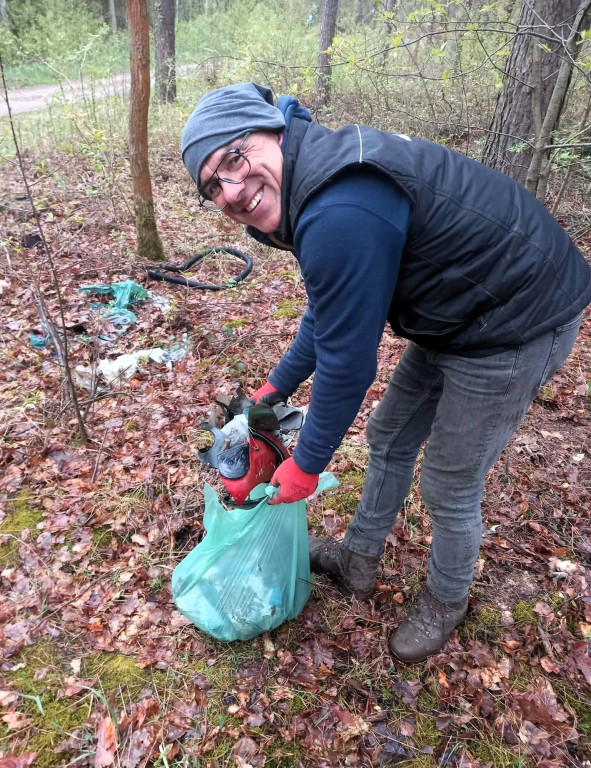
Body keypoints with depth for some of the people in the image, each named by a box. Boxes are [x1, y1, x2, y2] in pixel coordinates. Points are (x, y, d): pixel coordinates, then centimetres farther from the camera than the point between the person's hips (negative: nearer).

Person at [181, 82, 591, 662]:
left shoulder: (339, 216, -32)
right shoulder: (315, 180, 2)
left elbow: (347, 362, -25)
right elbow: (327, 312, 12)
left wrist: (306, 464, -10)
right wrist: (275, 388, 17)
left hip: (516, 325, -10)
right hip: (455, 316, 10)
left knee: (449, 486, 5)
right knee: (388, 438, 18)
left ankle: (446, 601, 36)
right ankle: (358, 560, 40)